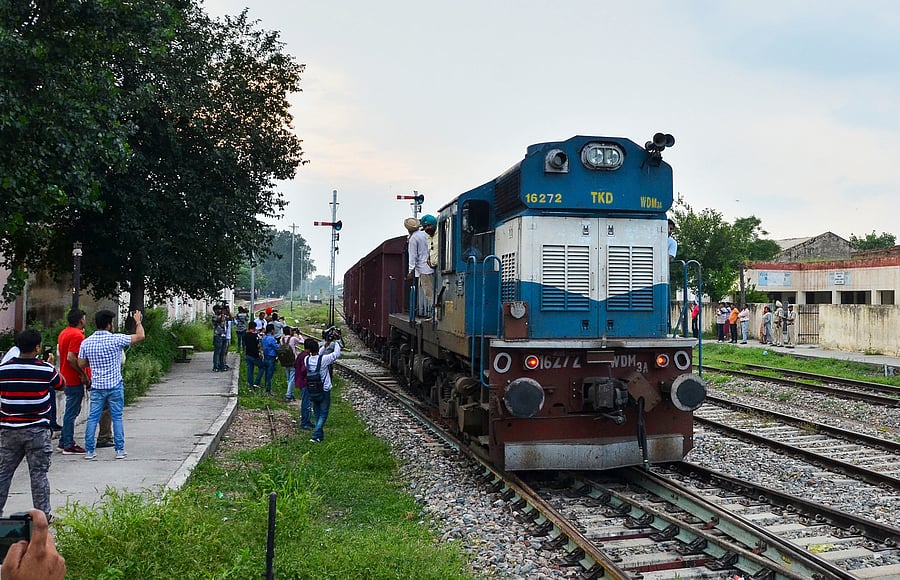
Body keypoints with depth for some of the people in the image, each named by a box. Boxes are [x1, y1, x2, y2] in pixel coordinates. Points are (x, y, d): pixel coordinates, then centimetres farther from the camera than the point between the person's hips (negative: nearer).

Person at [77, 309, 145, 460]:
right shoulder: (116, 339, -12)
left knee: (92, 418, 8)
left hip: (96, 386, 3)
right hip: (115, 385, -3)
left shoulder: (86, 342, 0)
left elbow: (81, 364, 5)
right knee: (117, 417, 5)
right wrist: (138, 322, 9)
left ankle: (89, 450, 9)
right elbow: (140, 336, -7)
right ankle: (120, 449, 8)